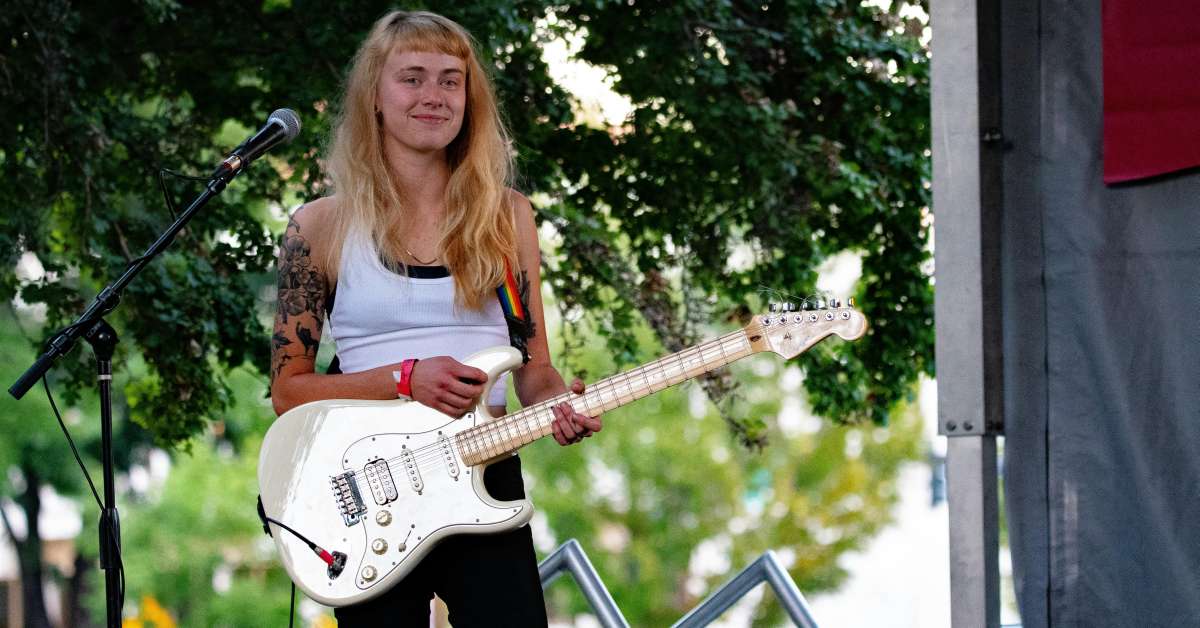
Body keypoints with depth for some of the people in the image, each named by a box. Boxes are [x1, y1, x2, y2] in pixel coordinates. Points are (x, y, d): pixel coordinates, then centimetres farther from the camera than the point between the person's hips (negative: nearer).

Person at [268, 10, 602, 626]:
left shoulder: (504, 216, 7)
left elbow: (533, 367, 10)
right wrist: (404, 379, -16)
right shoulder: (322, 225, 0)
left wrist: (561, 403, -13)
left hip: (485, 482, 1)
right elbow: (288, 389, -2)